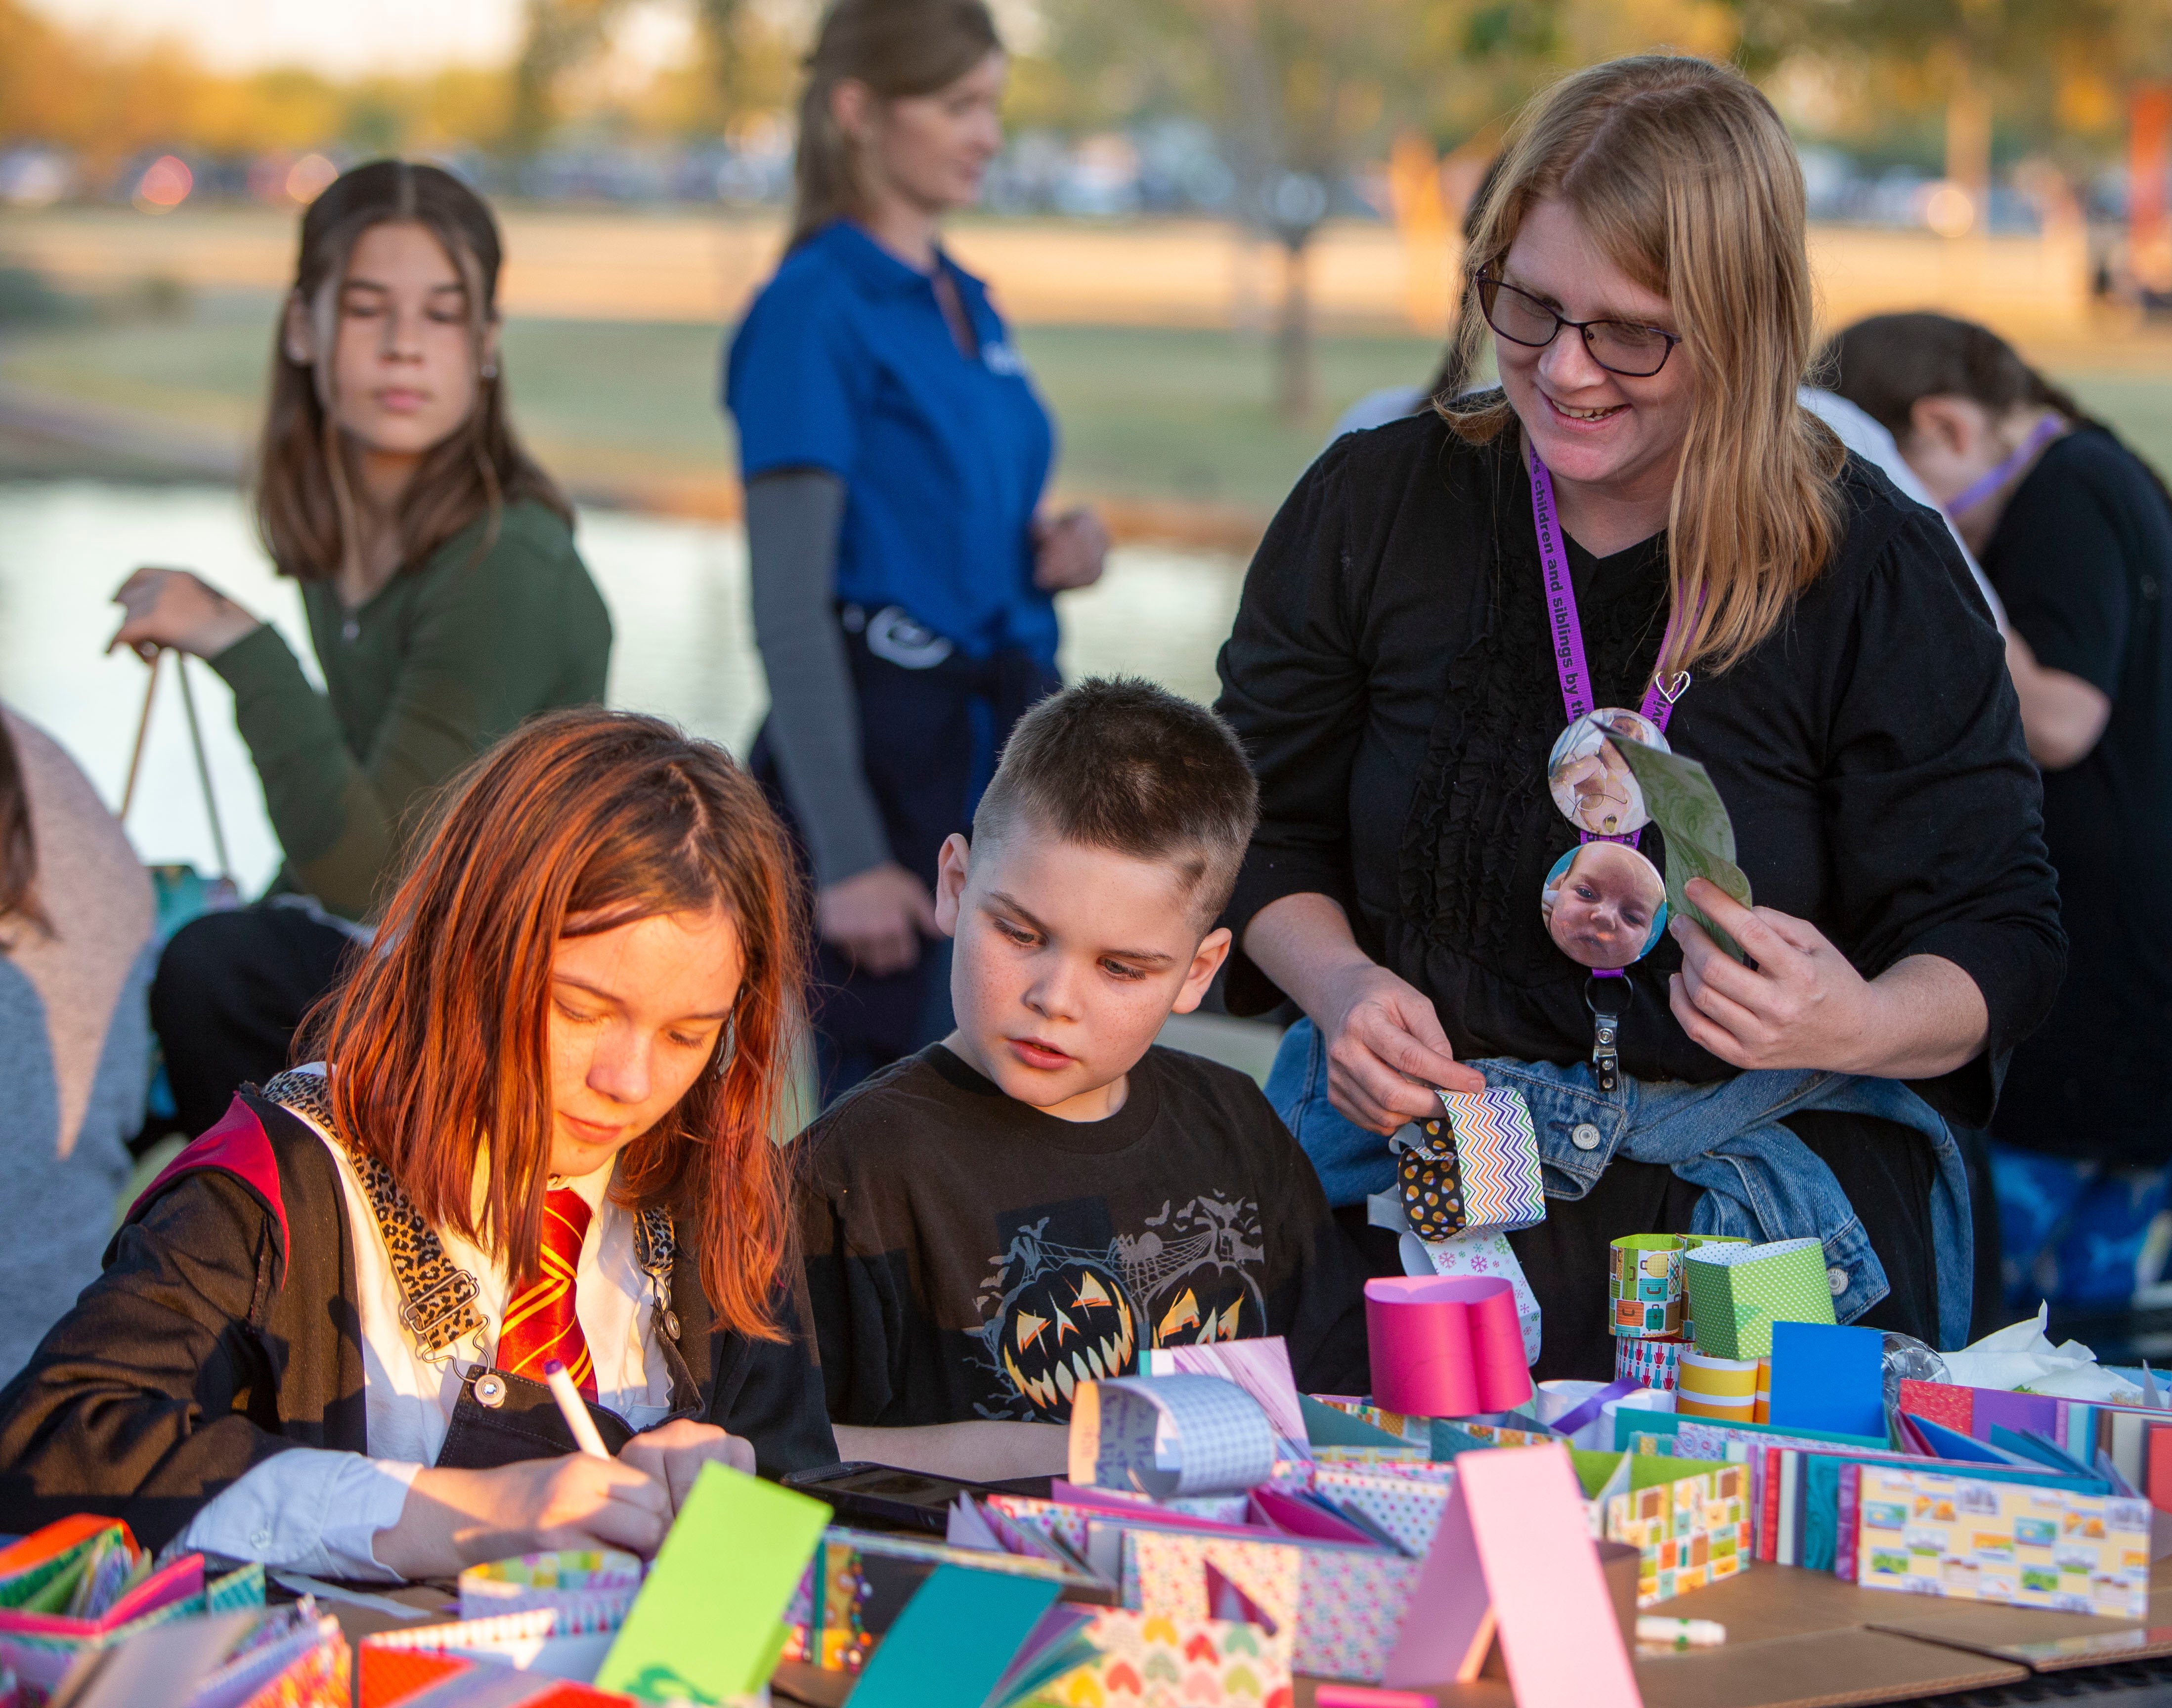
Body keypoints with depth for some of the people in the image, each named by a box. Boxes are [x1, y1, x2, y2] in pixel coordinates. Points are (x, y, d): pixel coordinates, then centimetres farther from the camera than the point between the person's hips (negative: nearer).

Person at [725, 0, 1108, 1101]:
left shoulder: (965, 302, 14)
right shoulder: (814, 309, -11)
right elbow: (790, 607, -16)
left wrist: (1048, 554, 1)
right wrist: (847, 857, -21)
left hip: (1003, 753, 9)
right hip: (881, 750, -8)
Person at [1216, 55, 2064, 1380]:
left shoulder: (1879, 574, -4)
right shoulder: (1374, 505, 4)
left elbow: (1997, 940, -2)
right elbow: (1267, 828, 15)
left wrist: (1858, 1026, -24)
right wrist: (1340, 986, -7)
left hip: (1759, 1169, -1)